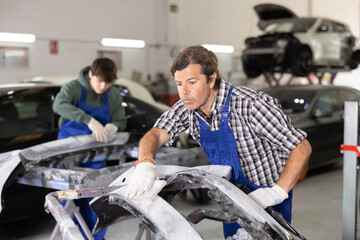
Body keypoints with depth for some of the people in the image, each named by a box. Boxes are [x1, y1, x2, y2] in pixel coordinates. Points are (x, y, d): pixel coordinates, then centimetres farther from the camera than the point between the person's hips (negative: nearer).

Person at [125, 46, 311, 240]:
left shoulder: (249, 105, -30)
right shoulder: (187, 107, -10)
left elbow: (302, 147, -26)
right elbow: (155, 135, -19)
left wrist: (278, 192, -36)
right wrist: (145, 163, -41)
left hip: (268, 198, -6)